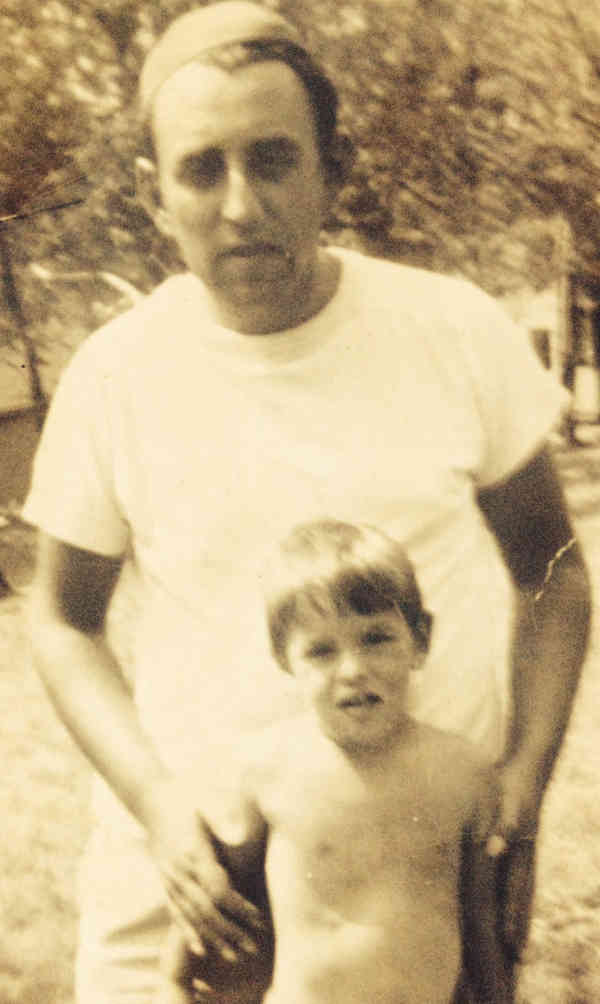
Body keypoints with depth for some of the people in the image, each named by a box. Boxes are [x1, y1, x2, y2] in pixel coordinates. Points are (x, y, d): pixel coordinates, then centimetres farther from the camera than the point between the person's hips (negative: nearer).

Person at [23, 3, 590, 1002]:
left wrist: (522, 792, -7)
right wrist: (156, 805, -11)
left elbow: (550, 571, 4)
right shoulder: (116, 375, -7)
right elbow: (64, 619, 3)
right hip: (187, 871, 0)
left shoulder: (458, 333, -7)